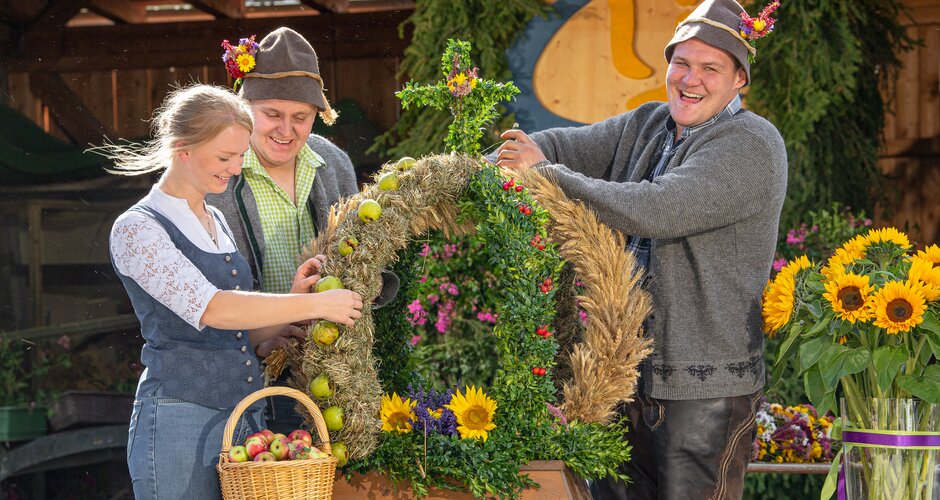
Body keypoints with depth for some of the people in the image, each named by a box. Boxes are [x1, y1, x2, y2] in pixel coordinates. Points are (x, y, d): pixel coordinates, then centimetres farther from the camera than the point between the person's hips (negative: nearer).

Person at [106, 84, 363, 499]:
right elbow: (209, 309, -20)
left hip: (247, 418, 7)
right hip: (181, 423, -7)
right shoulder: (138, 229, -7)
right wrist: (316, 304, -18)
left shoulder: (218, 223, 16)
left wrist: (292, 299, -3)